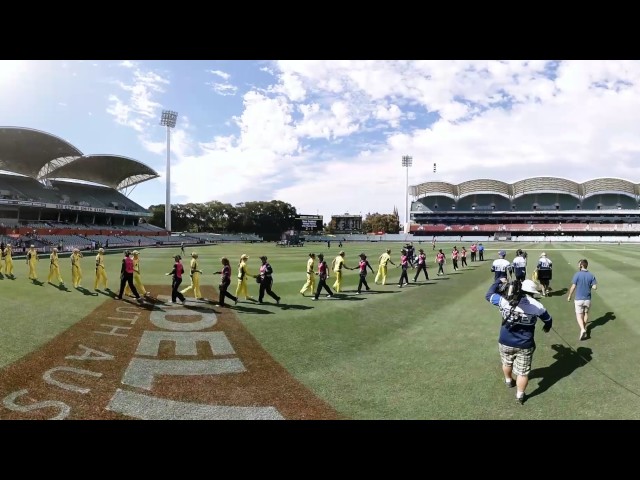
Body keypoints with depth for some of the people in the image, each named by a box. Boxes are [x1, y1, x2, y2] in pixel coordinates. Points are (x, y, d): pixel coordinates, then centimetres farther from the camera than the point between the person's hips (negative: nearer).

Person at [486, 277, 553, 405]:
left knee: (507, 363, 30)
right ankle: (519, 396, 29)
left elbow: (489, 295, 6)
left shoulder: (504, 300, -12)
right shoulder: (537, 306, -8)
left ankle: (508, 381, 54)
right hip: (525, 346, -2)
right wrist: (547, 328, 33)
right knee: (523, 372, 15)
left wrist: (499, 281, 18)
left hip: (505, 342, 2)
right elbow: (548, 320, 9)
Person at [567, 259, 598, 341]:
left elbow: (573, 287, -13)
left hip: (579, 299, -4)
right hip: (588, 299, 4)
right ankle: (584, 327, 34)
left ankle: (582, 329, -19)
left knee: (579, 315, 0)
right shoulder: (591, 275, -3)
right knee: (586, 313, 22)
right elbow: (594, 287, -6)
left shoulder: (577, 274, -13)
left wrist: (569, 296, -1)